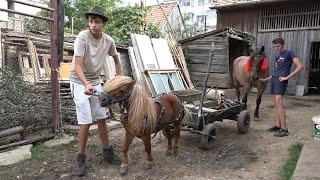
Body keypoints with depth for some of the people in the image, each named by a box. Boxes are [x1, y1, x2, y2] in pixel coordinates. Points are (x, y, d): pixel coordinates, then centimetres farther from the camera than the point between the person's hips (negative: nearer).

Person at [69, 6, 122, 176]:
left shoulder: (108, 40, -5)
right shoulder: (82, 37, -20)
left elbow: (117, 60, 13)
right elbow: (78, 66, -27)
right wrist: (86, 85, -42)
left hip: (96, 81, 5)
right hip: (80, 82, -5)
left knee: (102, 118, 10)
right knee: (85, 122, -8)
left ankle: (107, 152, 24)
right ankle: (80, 159, 8)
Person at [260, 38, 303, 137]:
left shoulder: (289, 52, -2)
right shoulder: (277, 55, 20)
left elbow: (300, 66, -11)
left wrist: (287, 77, -15)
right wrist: (265, 79, 24)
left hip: (281, 80, -8)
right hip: (274, 78, 8)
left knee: (278, 103, -15)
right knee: (275, 104, 9)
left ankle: (284, 129, -12)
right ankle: (278, 126, 16)